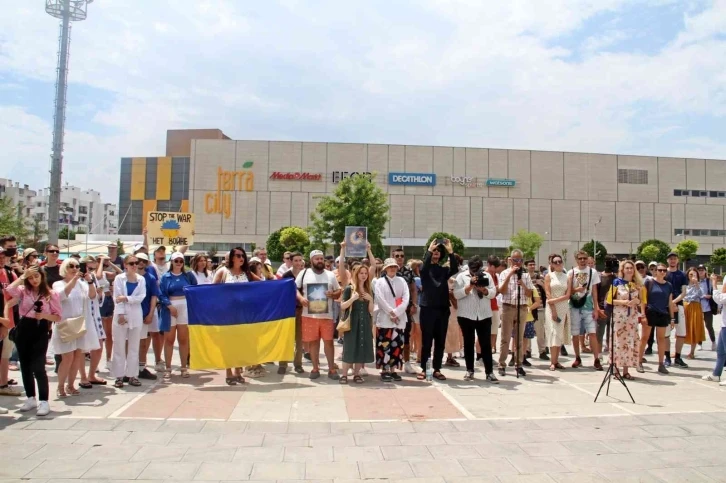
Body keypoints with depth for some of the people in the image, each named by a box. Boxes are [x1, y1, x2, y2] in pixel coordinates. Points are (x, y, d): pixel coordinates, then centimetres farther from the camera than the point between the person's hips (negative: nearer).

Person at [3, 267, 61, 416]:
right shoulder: (23, 290, 5)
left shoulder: (51, 294, 0)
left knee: (38, 367, -9)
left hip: (41, 331, -3)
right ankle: (31, 398, 24)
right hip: (24, 329, 3)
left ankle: (44, 401, -4)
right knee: (25, 365, 10)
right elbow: (8, 290, -19)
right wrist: (22, 276, -12)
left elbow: (58, 317, 0)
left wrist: (44, 315, -18)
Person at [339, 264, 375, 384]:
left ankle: (356, 374, 15)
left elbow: (371, 311, 8)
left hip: (365, 324, 4)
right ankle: (344, 375, 5)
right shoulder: (349, 289, -3)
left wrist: (370, 300, -8)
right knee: (349, 349, -3)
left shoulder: (369, 291, 10)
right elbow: (342, 306, -7)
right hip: (352, 323, -4)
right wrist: (352, 299, -21)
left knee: (362, 348, 4)